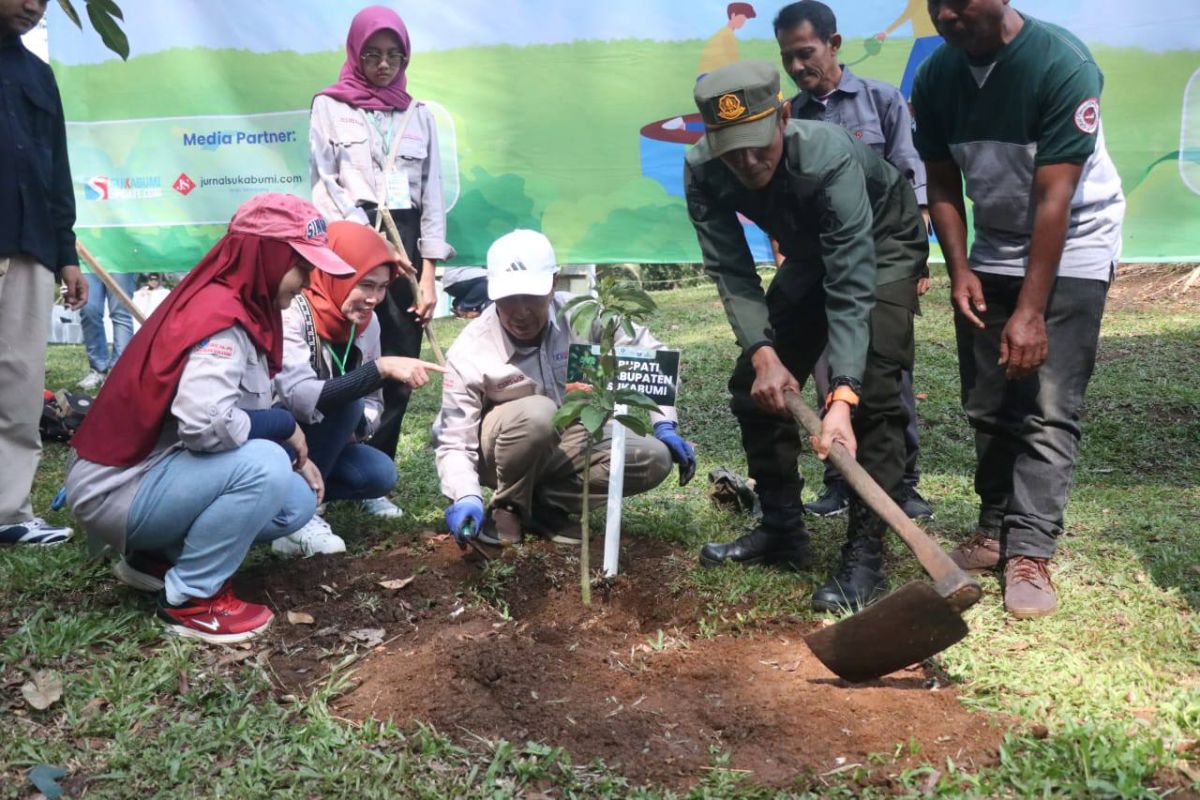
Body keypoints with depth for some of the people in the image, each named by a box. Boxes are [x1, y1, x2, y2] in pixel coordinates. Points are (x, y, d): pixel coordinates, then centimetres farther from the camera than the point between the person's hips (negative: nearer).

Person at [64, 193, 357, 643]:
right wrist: (286, 426, -18)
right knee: (264, 467, -28)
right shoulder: (218, 318, -23)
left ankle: (157, 557, 14)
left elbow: (243, 417, 13)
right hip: (116, 490, -9)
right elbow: (206, 424, -35)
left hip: (160, 471, 9)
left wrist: (296, 453, -2)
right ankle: (189, 600, -10)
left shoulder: (244, 311, 7)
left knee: (298, 501, 5)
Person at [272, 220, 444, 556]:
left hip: (318, 440, 7)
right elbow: (302, 399, -41)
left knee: (380, 474, -17)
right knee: (345, 404, -30)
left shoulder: (366, 322, -4)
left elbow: (371, 399, 4)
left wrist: (356, 428, -20)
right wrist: (382, 367, -46)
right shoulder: (290, 315, -26)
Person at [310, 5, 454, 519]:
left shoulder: (419, 115, 16)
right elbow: (325, 186, 0)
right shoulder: (330, 106, 8)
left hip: (405, 240, 3)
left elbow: (432, 194, 11)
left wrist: (428, 275, 2)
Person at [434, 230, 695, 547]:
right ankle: (507, 508, -11)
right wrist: (466, 496, -41)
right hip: (500, 454, -3)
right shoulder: (469, 352, -23)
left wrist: (665, 425, -7)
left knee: (654, 459, -18)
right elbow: (454, 442, -22)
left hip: (569, 441, 4)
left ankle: (541, 503, -10)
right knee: (535, 413, -37)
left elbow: (650, 355, -2)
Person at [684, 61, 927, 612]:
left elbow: (852, 288, -44)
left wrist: (842, 397, -53)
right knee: (755, 384, 1)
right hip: (808, 252, 6)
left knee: (873, 390, -22)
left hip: (882, 243, -5)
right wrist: (763, 353, -38)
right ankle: (781, 530, 15)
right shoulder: (702, 173, -26)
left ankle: (865, 555, -17)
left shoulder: (830, 159, -40)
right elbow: (731, 271, -22)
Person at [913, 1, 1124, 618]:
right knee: (987, 404, 5)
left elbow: (1053, 200, -26)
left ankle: (1029, 551, -5)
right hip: (990, 249, 5)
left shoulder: (1063, 65, -24)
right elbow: (943, 184, 0)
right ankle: (996, 528, 17)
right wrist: (959, 269, -12)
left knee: (1048, 409, -10)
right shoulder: (936, 75, -8)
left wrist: (1030, 310, -27)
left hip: (1070, 249, -5)